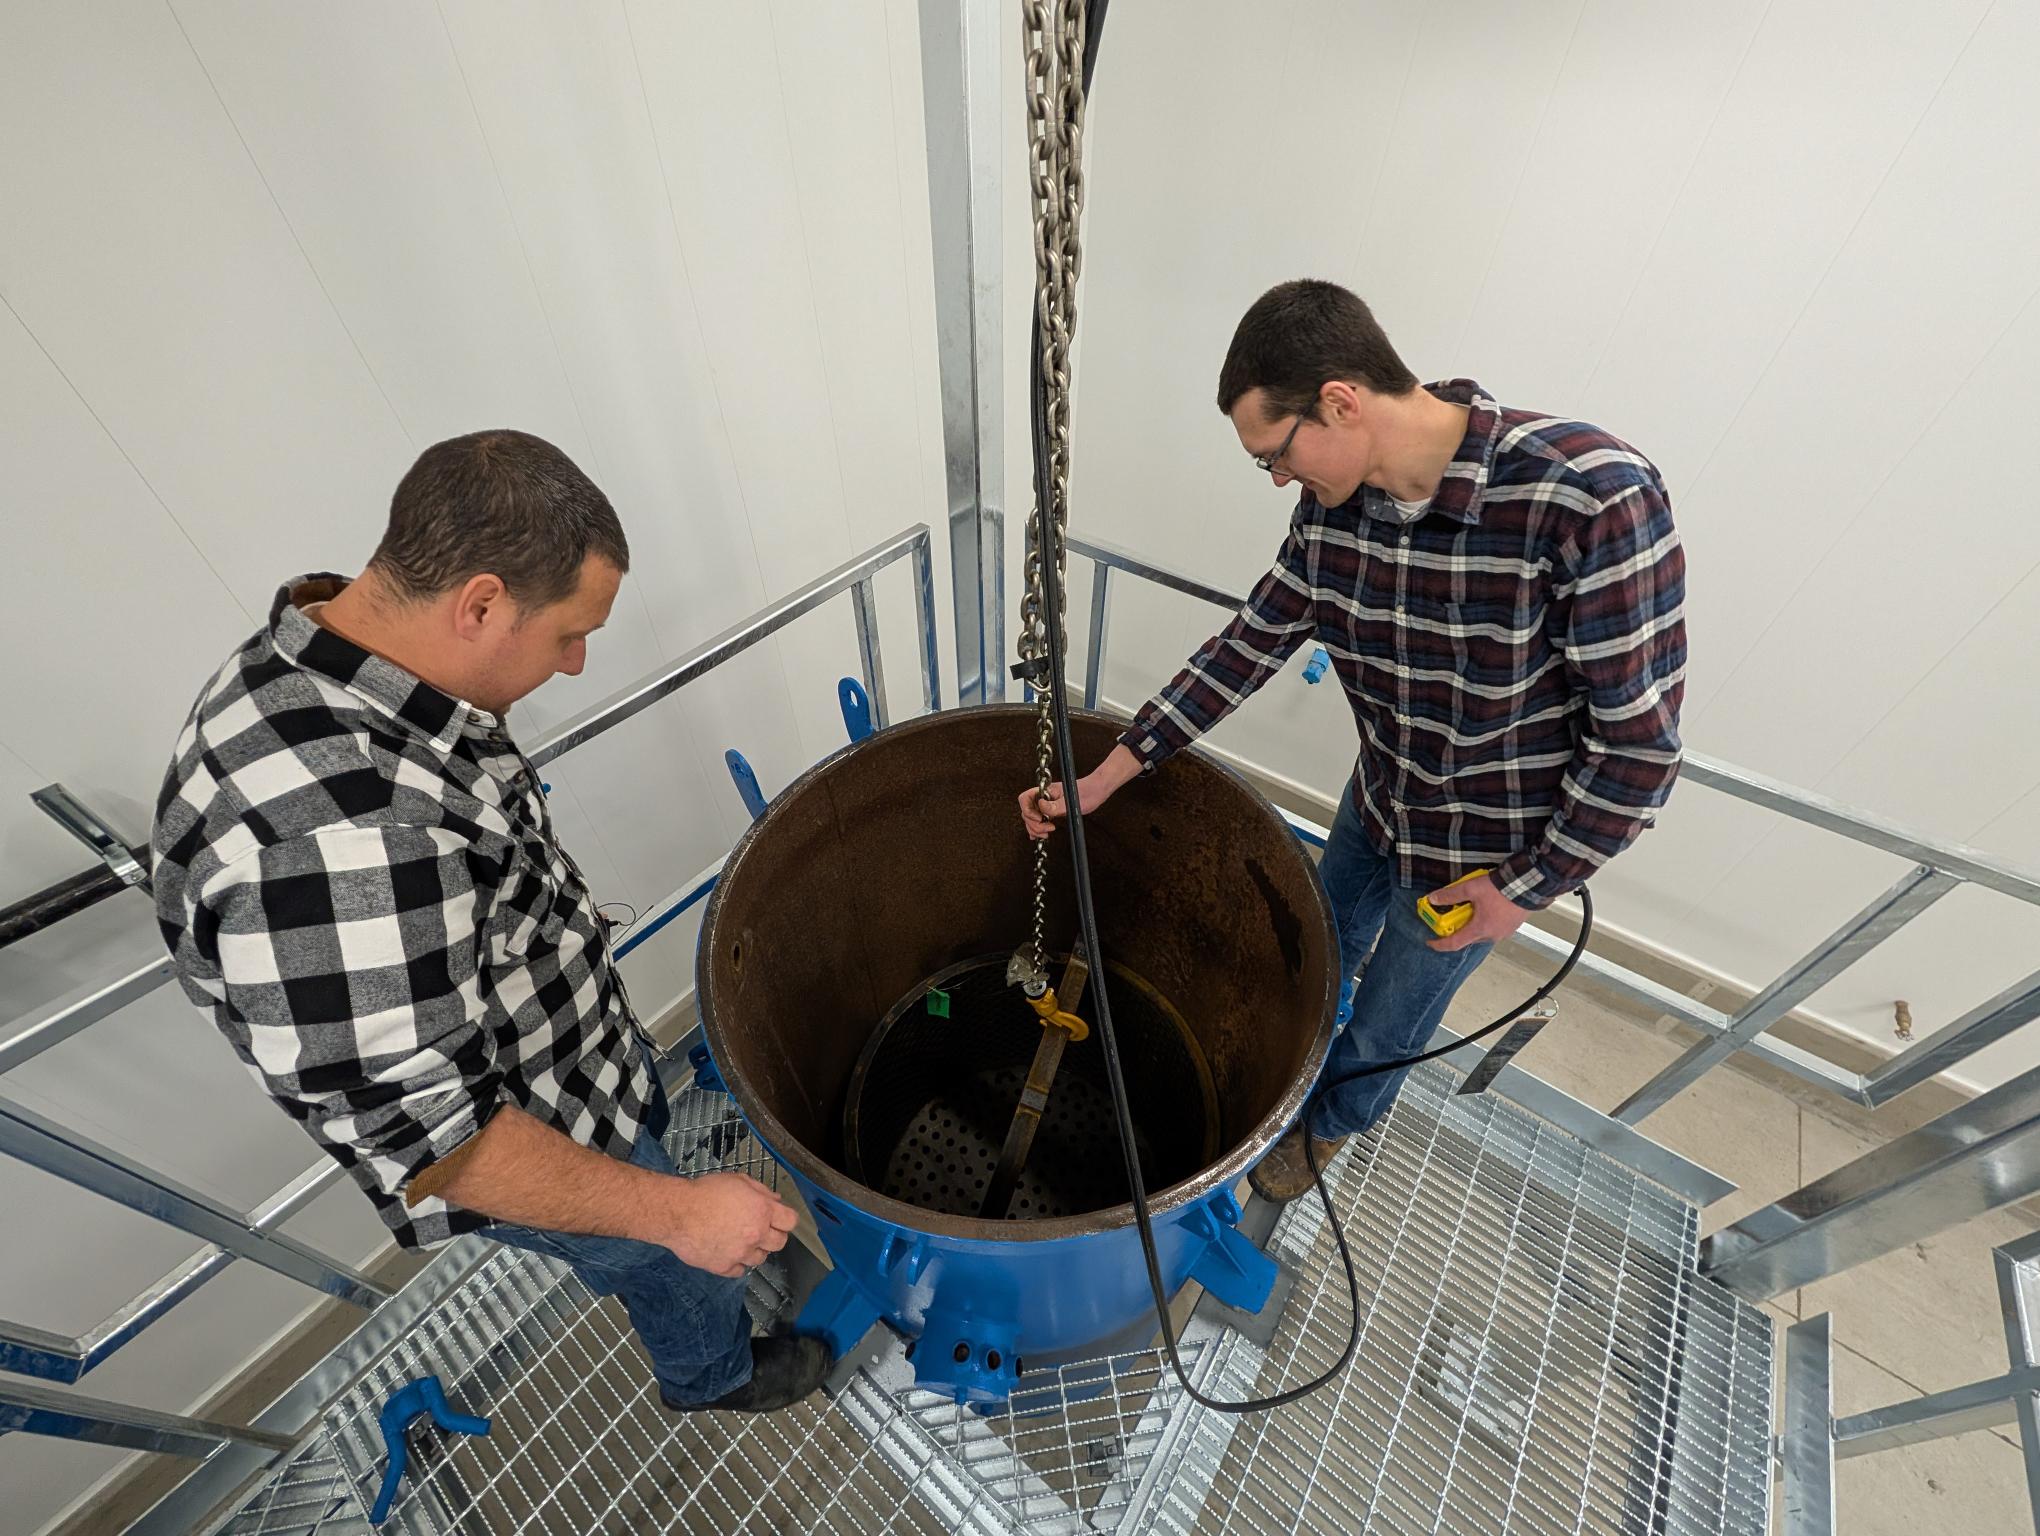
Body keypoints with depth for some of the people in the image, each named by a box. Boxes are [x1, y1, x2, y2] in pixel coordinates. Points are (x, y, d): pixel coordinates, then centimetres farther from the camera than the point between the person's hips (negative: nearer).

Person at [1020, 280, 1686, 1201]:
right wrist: (1104, 779, -9)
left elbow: (1638, 744, -25)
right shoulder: (1332, 505, -14)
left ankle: (1333, 1120, 52)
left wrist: (1528, 886, -15)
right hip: (1376, 804, 5)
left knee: (1386, 1021, 19)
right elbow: (1247, 649, -7)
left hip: (1490, 851, -5)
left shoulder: (1591, 500, -33)